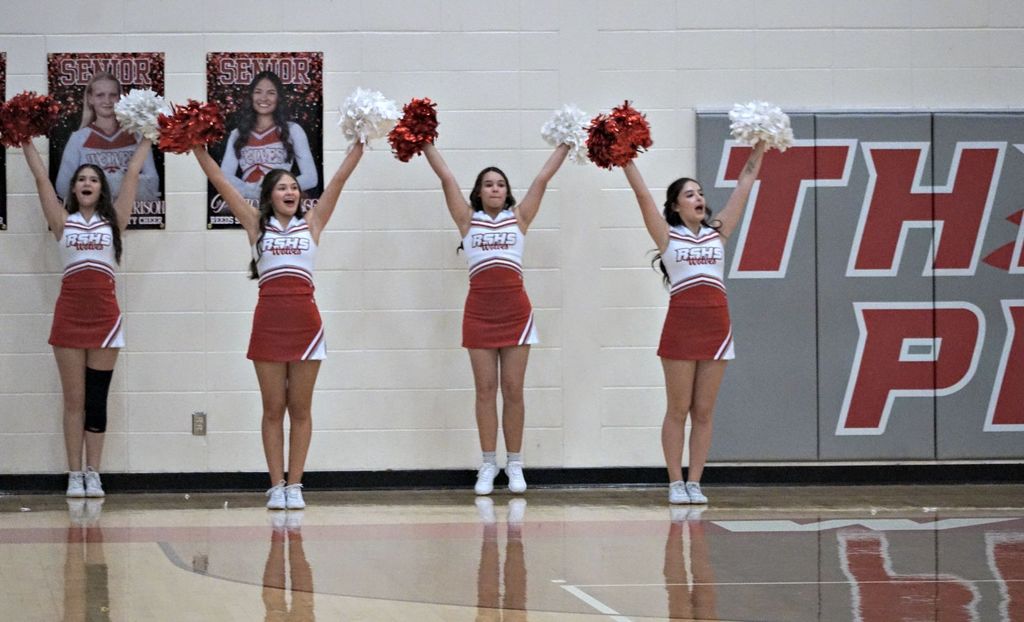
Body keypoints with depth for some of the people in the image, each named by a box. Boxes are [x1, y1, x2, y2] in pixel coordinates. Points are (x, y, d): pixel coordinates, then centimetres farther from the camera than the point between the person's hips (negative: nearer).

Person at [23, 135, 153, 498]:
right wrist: (25, 140, 5)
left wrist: (146, 138, 6)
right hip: (69, 313, 0)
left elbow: (133, 174, 7)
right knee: (74, 399, 2)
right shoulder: (63, 222, 7)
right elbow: (41, 177, 6)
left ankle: (93, 474, 6)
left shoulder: (113, 221, 8)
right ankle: (75, 475, 5)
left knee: (97, 399, 3)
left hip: (104, 313, 0)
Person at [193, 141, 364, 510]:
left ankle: (294, 485, 7)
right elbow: (220, 182, 7)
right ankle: (276, 486, 7)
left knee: (300, 409, 3)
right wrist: (198, 147, 2)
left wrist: (361, 143, 2)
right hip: (268, 321, 0)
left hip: (304, 321, 0)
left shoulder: (311, 224, 10)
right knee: (273, 409, 3)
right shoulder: (257, 226, 9)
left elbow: (340, 178, 7)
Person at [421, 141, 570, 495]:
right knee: (485, 389, 1)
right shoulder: (468, 220, 10)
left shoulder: (518, 218, 11)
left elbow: (543, 178, 9)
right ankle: (488, 465, 6)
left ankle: (514, 464, 7)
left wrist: (566, 144, 7)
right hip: (479, 309, 0)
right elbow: (446, 176, 7)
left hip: (515, 309, 0)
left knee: (513, 389, 1)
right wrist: (425, 143, 4)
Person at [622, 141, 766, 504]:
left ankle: (694, 483, 8)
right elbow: (642, 194, -3)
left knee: (703, 412, 5)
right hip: (681, 324, -3)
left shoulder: (718, 232, 13)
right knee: (678, 410, 1)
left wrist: (759, 148, 9)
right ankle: (675, 484, 5)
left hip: (716, 325, 3)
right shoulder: (668, 236, 5)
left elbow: (745, 185, 12)